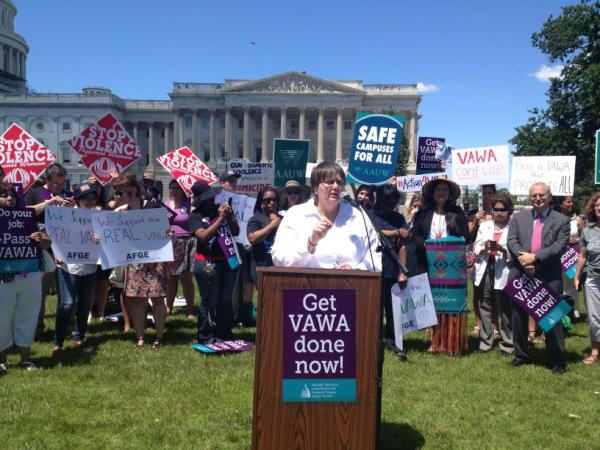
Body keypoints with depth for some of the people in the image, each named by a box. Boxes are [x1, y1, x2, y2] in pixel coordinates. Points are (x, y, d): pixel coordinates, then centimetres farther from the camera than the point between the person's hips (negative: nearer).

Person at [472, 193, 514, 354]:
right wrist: (484, 247, -12)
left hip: (503, 271, -4)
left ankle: (507, 343, 13)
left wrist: (501, 249, -24)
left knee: (505, 309, 2)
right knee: (485, 306, 10)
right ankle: (485, 341, 20)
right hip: (486, 270, 4)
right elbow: (476, 249, 8)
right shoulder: (484, 226, 13)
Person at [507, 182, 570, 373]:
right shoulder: (518, 217, 9)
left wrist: (535, 257, -18)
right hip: (520, 275, 3)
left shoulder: (561, 220, 2)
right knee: (519, 316, 12)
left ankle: (557, 360, 15)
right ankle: (521, 355, 27)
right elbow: (511, 241, -1)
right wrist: (523, 257, -18)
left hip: (549, 277, -3)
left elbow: (560, 246, -10)